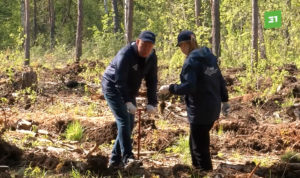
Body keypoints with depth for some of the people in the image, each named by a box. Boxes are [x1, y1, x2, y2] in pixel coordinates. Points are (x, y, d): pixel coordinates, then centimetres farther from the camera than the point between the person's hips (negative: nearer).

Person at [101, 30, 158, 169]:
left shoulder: (151, 57, -5)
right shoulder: (125, 55, -27)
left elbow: (152, 81, -4)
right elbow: (120, 81, -32)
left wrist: (152, 103, -15)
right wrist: (127, 102, -39)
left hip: (129, 92, 8)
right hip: (112, 87, -7)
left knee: (129, 124, 5)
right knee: (123, 120, -20)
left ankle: (115, 160, 12)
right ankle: (127, 157, -24)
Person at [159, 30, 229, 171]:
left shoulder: (191, 61, -16)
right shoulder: (210, 57, 9)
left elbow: (188, 87, -24)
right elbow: (220, 80, 14)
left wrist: (170, 89, -12)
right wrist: (224, 100, 21)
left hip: (200, 111, -9)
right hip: (213, 108, 9)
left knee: (200, 146, 1)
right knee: (196, 142, 22)